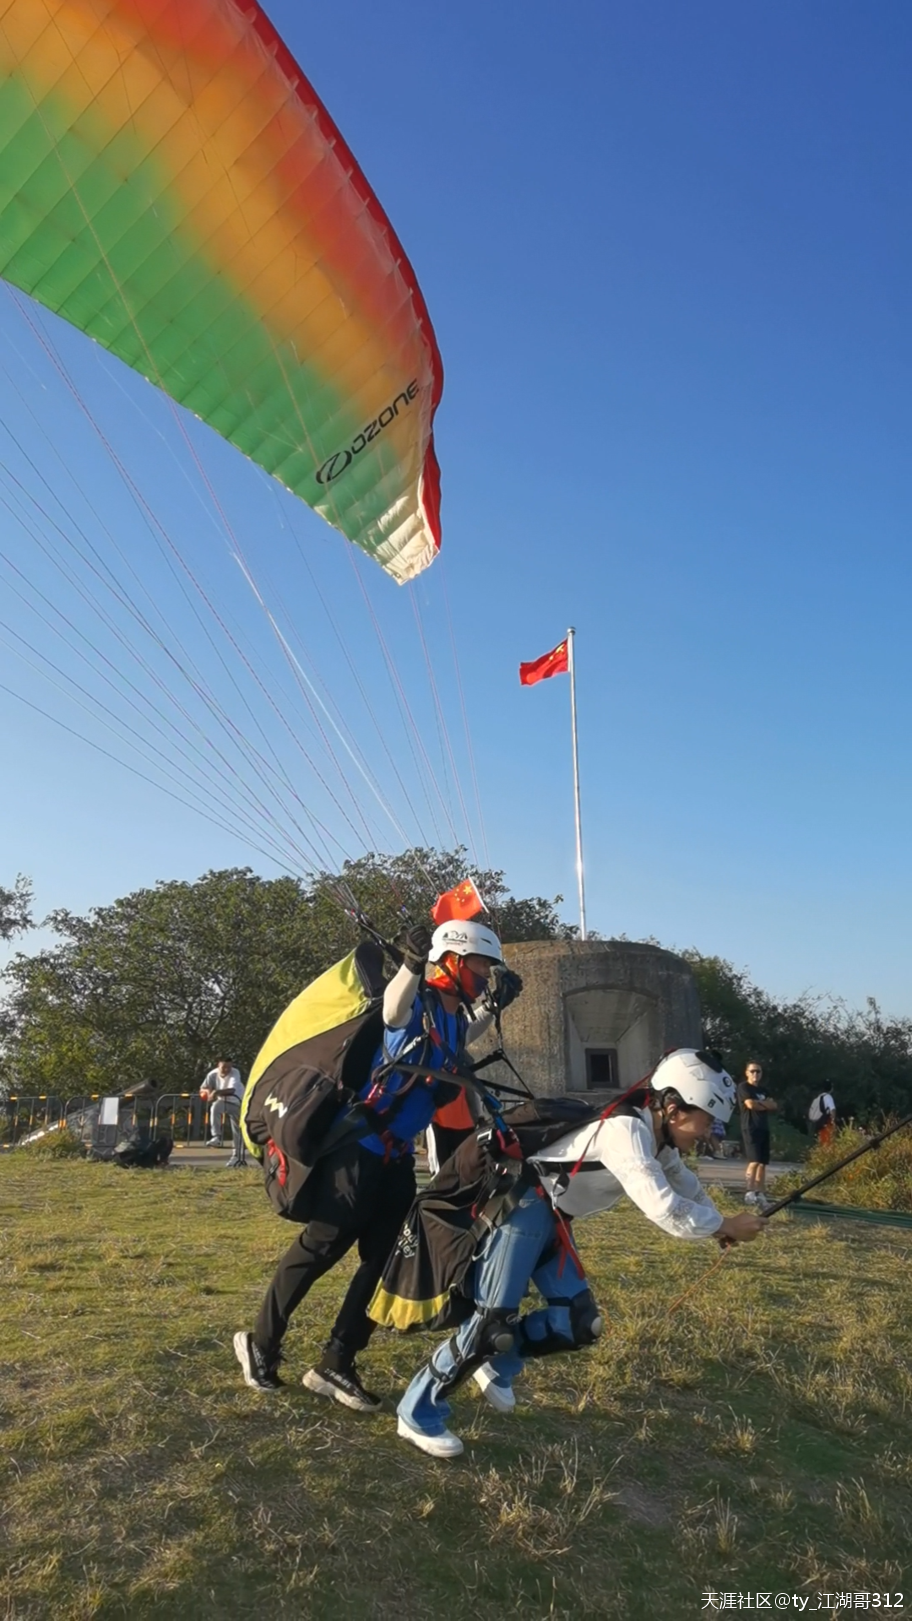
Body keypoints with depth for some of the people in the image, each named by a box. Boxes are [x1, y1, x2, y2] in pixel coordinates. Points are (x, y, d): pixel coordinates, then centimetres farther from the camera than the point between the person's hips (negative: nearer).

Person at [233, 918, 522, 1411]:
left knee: (385, 1259, 9)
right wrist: (411, 963, -59)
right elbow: (391, 1010, -41)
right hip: (359, 1145, -8)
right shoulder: (415, 1002, -16)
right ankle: (261, 1343, 19)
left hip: (398, 1154, 9)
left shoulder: (455, 1018, 9)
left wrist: (499, 1000, 23)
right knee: (322, 1246, -1)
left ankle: (334, 1366, 20)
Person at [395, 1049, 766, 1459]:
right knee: (492, 1322, -13)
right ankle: (418, 1413, 3)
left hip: (552, 1220, 9)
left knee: (581, 1324, 1)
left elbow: (687, 1187, 18)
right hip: (520, 1205, -9)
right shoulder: (626, 1130, -27)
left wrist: (720, 1224, 4)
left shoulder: (656, 1136, 4)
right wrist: (725, 1226, -18)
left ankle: (498, 1366, 20)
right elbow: (664, 1209, -31)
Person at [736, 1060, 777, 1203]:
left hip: (764, 1128, 7)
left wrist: (760, 1103, -6)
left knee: (763, 1163, 3)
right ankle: (750, 1193, -17)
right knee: (754, 1161, -16)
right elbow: (750, 1104, -14)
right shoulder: (743, 1087, -1)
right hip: (750, 1128, -7)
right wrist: (766, 1105, 2)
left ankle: (760, 1194, 4)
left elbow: (774, 1107, 10)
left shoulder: (763, 1091, 22)